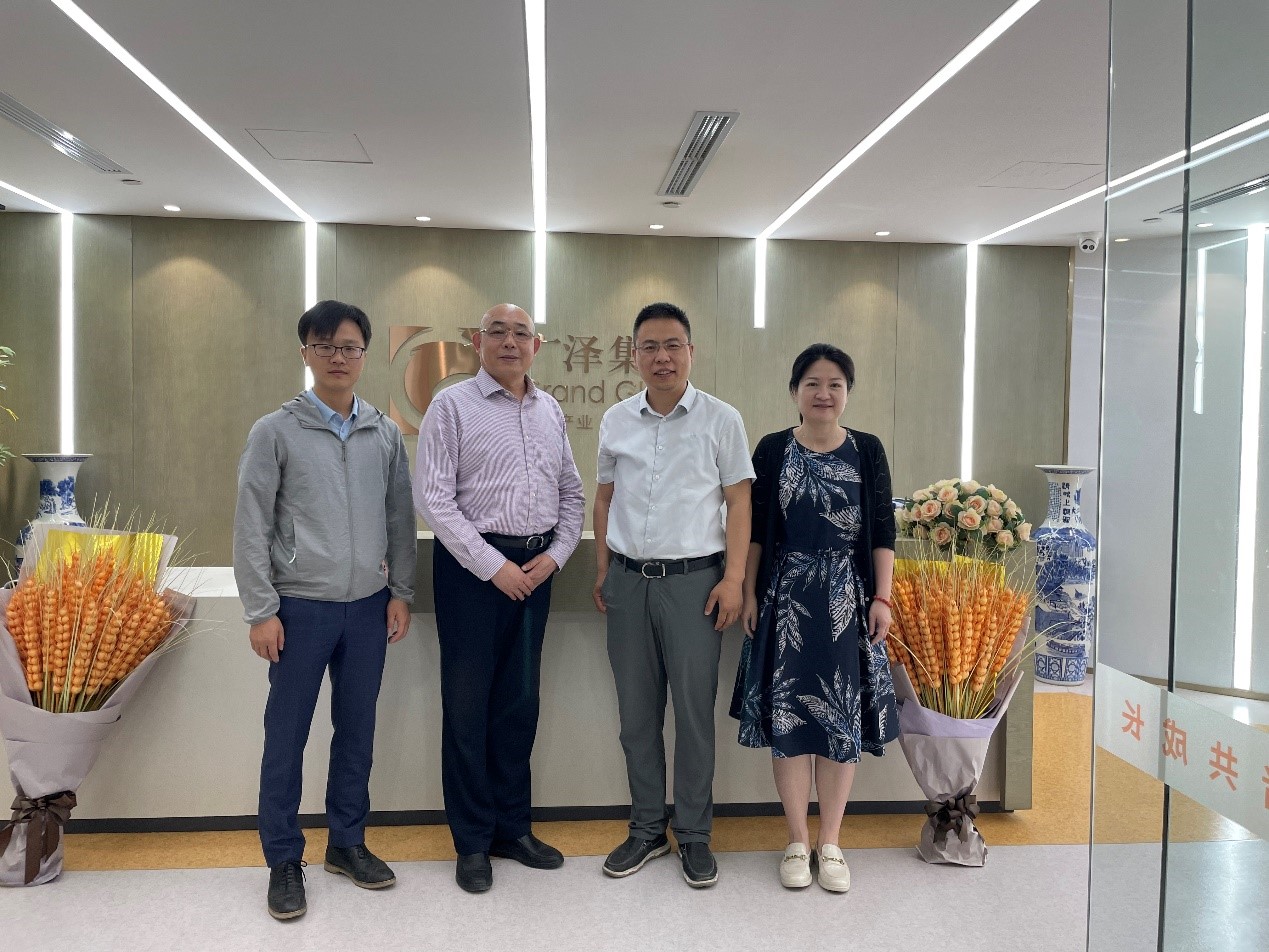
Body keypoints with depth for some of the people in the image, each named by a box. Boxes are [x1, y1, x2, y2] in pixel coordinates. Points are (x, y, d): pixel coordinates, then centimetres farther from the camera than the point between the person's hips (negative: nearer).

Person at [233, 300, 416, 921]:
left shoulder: (385, 434, 6)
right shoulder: (275, 432, -3)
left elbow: (401, 520, 10)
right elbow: (251, 527, -5)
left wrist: (401, 593, 5)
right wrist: (262, 611, -8)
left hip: (368, 607, 3)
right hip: (301, 607, -3)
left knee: (357, 730, 13)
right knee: (287, 736, 6)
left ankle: (347, 843, 30)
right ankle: (283, 859, 22)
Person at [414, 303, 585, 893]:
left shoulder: (550, 410, 11)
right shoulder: (453, 406, -5)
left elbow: (572, 492, 14)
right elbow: (433, 497, -11)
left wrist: (556, 554, -2)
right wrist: (494, 565, -14)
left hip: (536, 568, 5)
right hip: (473, 566, -5)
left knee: (520, 702, 13)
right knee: (468, 704, 4)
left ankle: (513, 827, 28)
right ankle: (472, 842, 19)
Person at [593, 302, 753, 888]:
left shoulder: (721, 420, -1)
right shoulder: (616, 421, 8)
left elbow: (738, 503, -1)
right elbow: (604, 498, 14)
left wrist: (733, 578, -8)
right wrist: (602, 572, 10)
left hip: (693, 580, -3)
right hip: (628, 581, 4)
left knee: (694, 712, 3)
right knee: (637, 713, 11)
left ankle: (694, 835, 20)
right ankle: (646, 829, 26)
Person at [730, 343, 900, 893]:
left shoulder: (867, 451, 3)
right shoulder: (772, 450, 2)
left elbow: (883, 532, 3)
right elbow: (756, 530, 3)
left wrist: (882, 598, -2)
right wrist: (749, 594, -2)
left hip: (847, 599, 1)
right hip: (786, 597, 0)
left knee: (843, 719, 6)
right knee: (788, 716, 4)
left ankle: (830, 844, 21)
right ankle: (797, 842, 20)